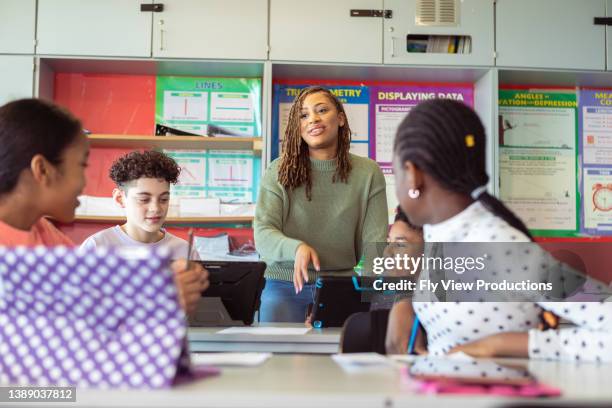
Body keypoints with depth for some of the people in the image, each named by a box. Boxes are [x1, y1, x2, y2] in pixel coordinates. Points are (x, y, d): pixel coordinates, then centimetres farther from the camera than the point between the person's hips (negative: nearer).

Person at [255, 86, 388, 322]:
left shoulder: (368, 172, 4)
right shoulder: (280, 170, 2)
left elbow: (375, 240, -1)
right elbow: (263, 233, -6)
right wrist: (297, 248, -28)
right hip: (286, 285, 0)